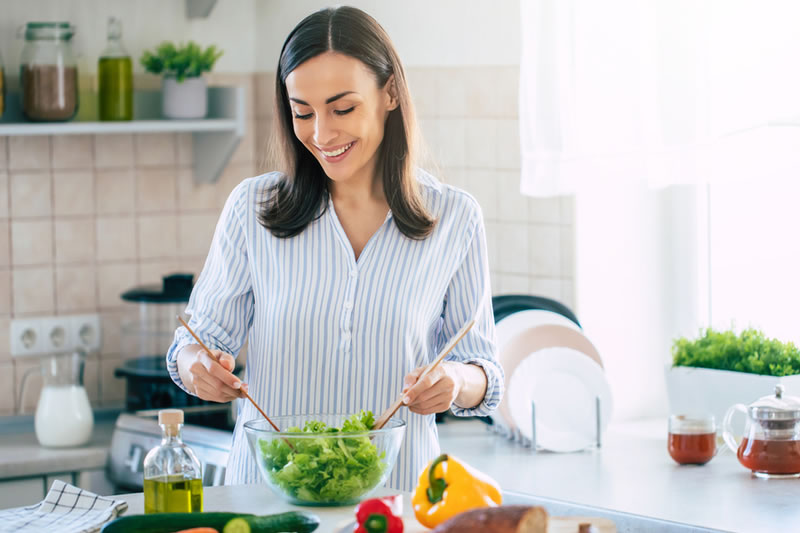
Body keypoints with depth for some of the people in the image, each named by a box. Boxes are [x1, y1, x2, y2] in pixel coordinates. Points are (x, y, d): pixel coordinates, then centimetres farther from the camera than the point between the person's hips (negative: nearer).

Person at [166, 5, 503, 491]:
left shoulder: (455, 219, 5)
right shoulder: (253, 209, 6)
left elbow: (484, 368, 10)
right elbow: (204, 335, 12)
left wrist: (457, 382, -12)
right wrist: (195, 364, -11)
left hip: (395, 491, -1)